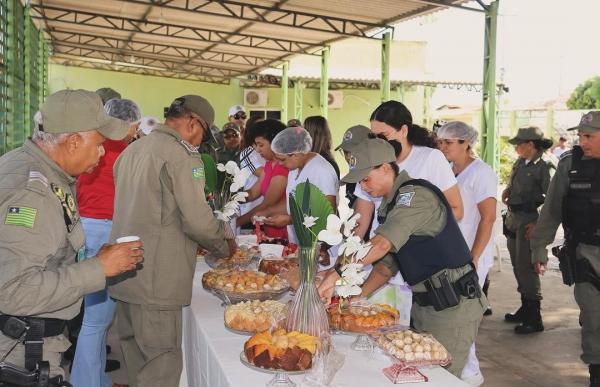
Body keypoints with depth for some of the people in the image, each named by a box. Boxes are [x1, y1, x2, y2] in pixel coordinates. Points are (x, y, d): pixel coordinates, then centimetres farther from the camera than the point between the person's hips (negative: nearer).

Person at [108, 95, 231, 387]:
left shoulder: (132, 150, 13)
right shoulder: (182, 156, -14)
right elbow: (197, 219, -18)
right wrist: (224, 248, 1)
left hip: (124, 273, 9)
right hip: (156, 280, -9)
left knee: (136, 357, 19)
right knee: (162, 362, 0)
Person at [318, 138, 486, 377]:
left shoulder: (416, 194, -20)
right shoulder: (388, 206, 12)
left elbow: (382, 244, -33)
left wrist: (335, 275, -37)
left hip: (453, 306, -9)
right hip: (423, 304, 10)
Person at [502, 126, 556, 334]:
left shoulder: (545, 165, -14)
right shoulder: (520, 162, 11)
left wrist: (538, 224, -22)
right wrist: (508, 189, 7)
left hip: (529, 221, -9)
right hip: (513, 218, 9)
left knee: (526, 267, -8)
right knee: (517, 265, 16)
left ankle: (534, 318, 0)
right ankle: (525, 308, 30)